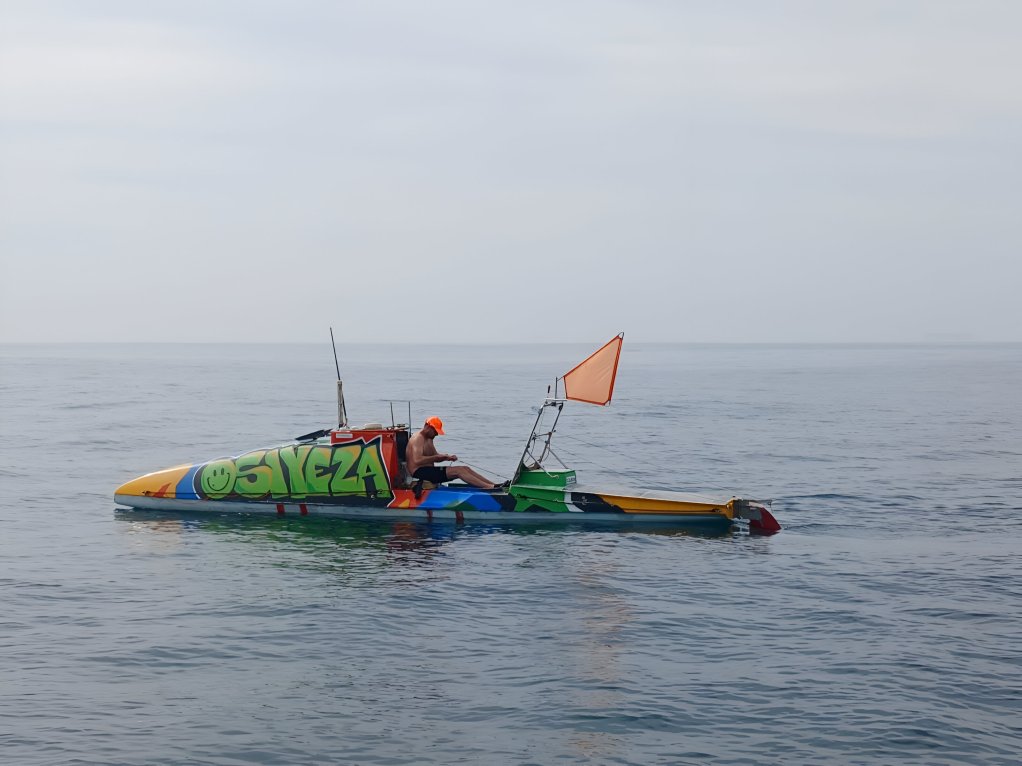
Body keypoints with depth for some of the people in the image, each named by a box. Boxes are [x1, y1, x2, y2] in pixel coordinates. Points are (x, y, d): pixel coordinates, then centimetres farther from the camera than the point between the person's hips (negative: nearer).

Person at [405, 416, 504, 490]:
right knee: (458, 471, -21)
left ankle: (494, 485, -9)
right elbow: (417, 461, -27)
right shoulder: (418, 439, -14)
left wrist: (447, 457, 1)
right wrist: (437, 457, -23)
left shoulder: (428, 439, 19)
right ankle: (490, 487, -27)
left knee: (465, 468, 0)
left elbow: (434, 456, 22)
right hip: (420, 472, -10)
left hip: (429, 470, 10)